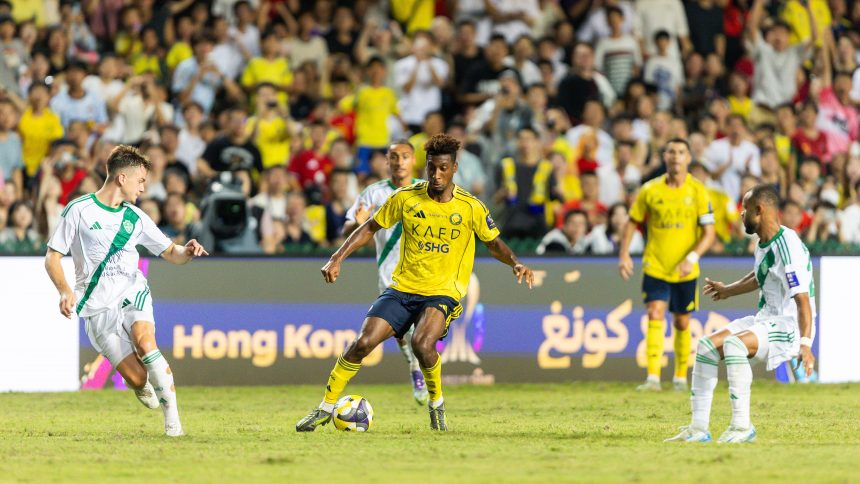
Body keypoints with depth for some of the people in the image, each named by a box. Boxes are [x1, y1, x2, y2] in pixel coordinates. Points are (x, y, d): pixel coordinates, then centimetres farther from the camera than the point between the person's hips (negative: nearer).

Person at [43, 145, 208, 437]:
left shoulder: (135, 218, 11)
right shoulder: (78, 210, -1)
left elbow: (171, 254, 17)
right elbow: (52, 258, 0)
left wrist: (187, 252, -7)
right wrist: (65, 290, -18)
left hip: (132, 294, 3)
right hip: (97, 308, -3)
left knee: (144, 343, -31)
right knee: (138, 379, -11)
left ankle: (172, 414, -23)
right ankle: (145, 388, 28)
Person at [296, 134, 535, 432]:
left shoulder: (470, 208, -5)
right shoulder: (406, 198, -2)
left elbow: (494, 243, 8)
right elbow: (370, 228, 9)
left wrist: (516, 263, -12)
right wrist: (338, 258, 1)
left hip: (443, 292, -2)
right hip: (403, 287, 2)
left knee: (422, 344, -31)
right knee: (363, 343, -14)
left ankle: (437, 404, -3)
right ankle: (325, 409, 1)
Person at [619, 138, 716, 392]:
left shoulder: (697, 191, -4)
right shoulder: (650, 190, -1)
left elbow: (709, 232, -6)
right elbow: (632, 222, 9)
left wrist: (692, 257, -21)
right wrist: (624, 254, -4)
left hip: (685, 272, 0)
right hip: (655, 267, 0)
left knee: (682, 323, 10)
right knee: (655, 316, -15)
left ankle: (681, 376, 27)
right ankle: (653, 377, -22)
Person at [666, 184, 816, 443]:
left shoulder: (788, 246, -21)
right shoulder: (763, 243, 9)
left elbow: (803, 299, -28)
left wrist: (805, 344, -38)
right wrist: (728, 290, 46)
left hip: (790, 326, -10)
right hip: (765, 320, 10)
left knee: (733, 344, -33)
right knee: (707, 345, 0)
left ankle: (742, 426, -24)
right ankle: (698, 429, 1)